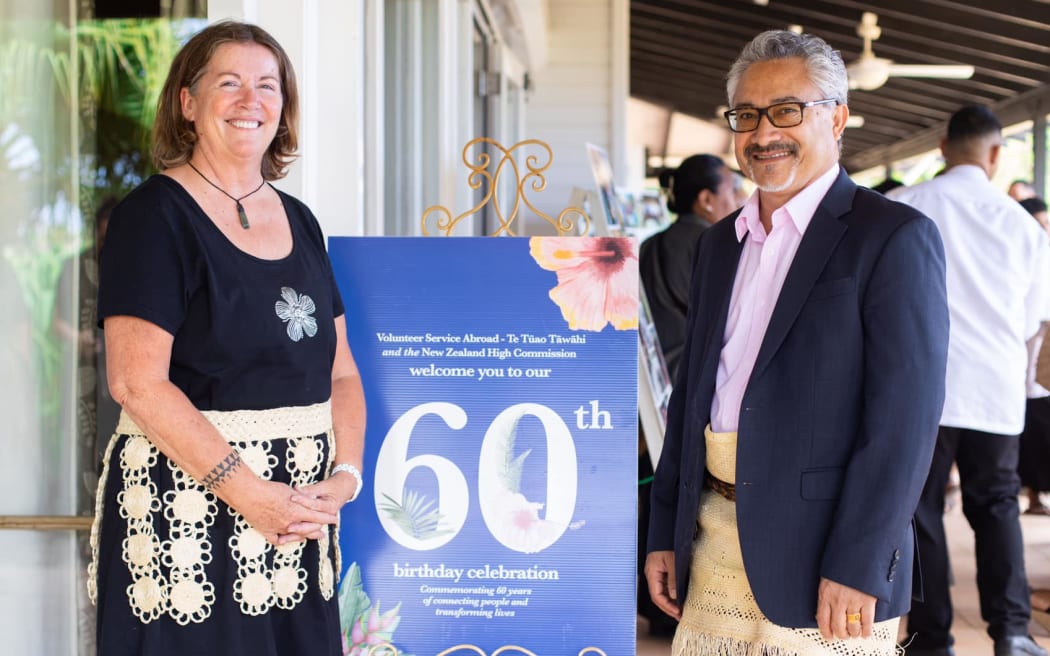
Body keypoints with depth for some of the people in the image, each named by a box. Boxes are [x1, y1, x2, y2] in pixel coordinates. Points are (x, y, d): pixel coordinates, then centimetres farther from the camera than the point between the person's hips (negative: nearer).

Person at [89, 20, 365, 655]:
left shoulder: (299, 222, 13)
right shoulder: (155, 215, -6)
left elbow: (340, 373, 15)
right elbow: (137, 383, -16)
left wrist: (345, 475, -2)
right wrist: (248, 492, -18)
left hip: (300, 521, 6)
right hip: (188, 508, -6)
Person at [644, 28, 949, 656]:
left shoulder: (895, 236, -8)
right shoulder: (720, 243, 14)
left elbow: (905, 414, -14)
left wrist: (859, 564, -18)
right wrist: (665, 532, 12)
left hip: (819, 554, -6)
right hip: (713, 545, 6)